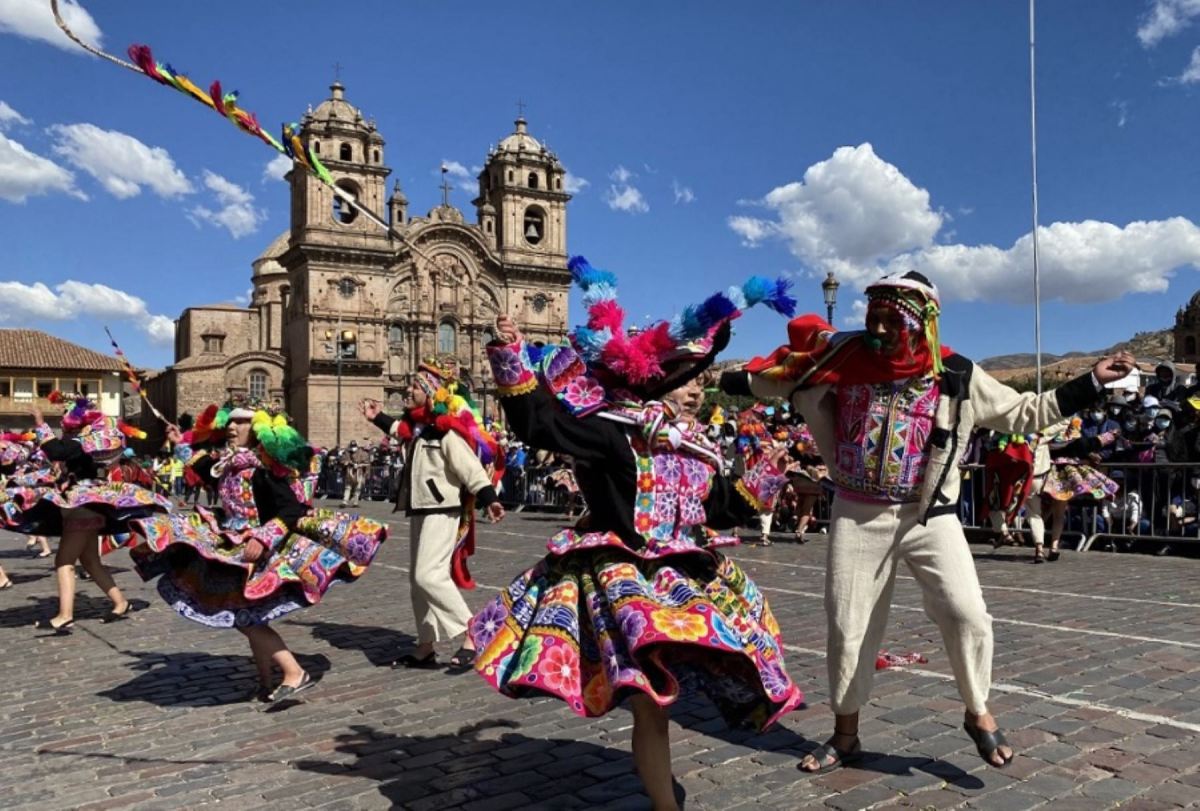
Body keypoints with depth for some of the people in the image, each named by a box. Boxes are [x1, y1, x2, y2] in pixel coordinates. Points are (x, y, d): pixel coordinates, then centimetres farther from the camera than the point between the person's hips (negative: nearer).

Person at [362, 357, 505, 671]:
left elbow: (471, 467, -26)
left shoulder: (447, 431, -18)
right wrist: (377, 418, 39)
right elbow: (400, 430, 34)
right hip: (421, 510, 10)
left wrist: (489, 498, -35)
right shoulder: (418, 425, 9)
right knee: (418, 579, 12)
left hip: (442, 511, -10)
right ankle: (426, 647, 20)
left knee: (429, 575, -18)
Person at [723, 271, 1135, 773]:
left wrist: (1091, 383, -1)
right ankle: (845, 734, 27)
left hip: (928, 516, 0)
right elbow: (778, 377, 9)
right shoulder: (846, 362, -4)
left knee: (967, 614, -13)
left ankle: (977, 713, 17)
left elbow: (1025, 413, 3)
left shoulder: (956, 377, -5)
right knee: (847, 627, 7)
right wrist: (731, 380, 7)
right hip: (857, 516, 1)